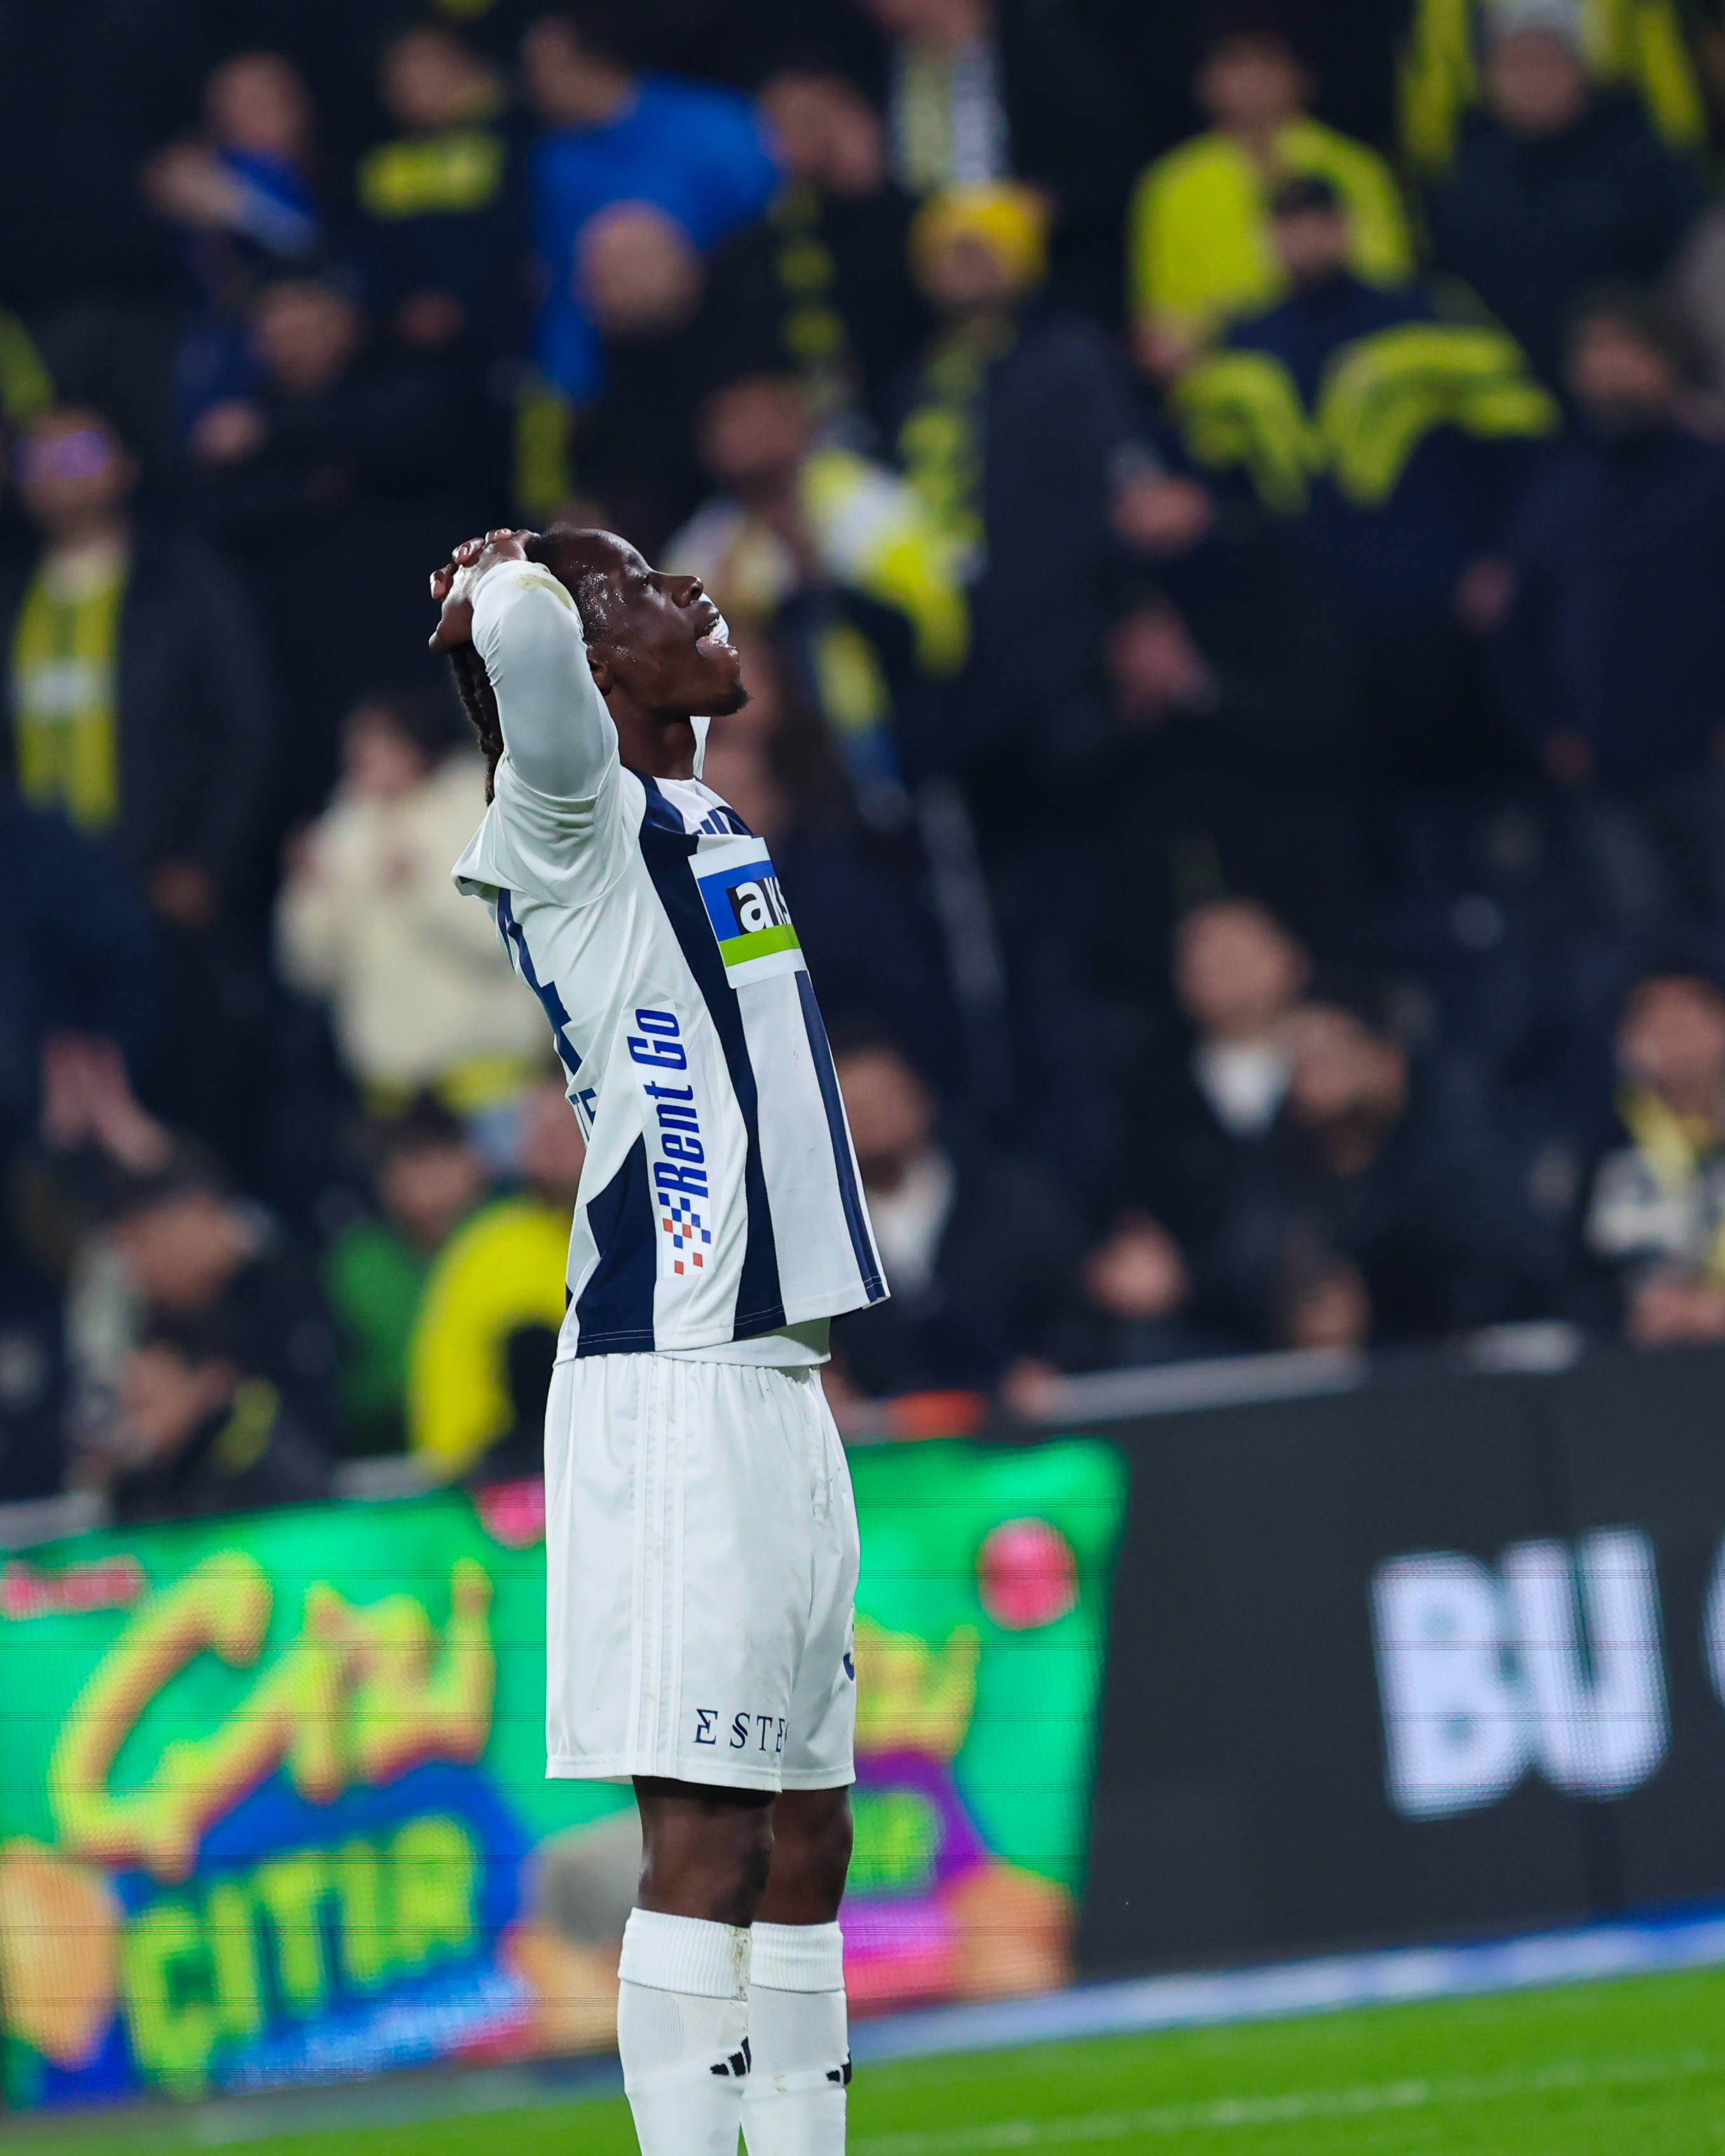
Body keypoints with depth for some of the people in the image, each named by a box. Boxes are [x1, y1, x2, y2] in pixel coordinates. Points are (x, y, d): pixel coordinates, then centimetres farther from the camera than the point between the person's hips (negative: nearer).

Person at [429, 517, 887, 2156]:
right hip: (674, 1394, -9)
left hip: (778, 1391, 9)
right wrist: (508, 598, -7)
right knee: (705, 1839, -11)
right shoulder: (579, 825, -8)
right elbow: (520, 623, -28)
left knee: (804, 1838, 10)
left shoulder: (687, 823, 18)